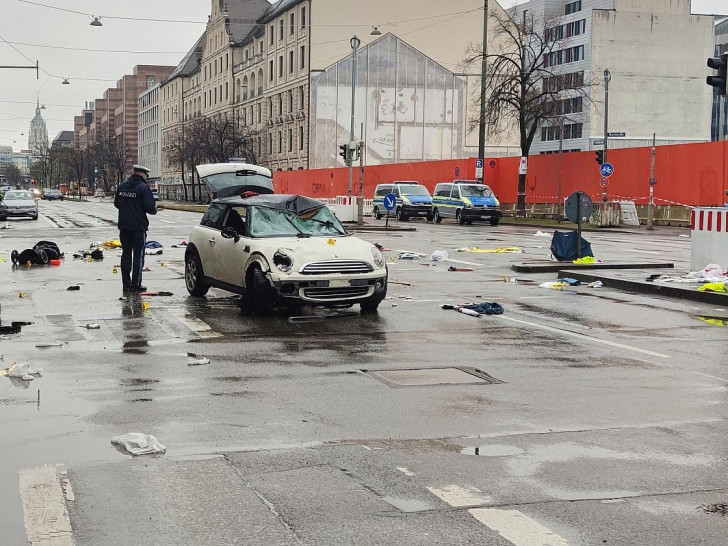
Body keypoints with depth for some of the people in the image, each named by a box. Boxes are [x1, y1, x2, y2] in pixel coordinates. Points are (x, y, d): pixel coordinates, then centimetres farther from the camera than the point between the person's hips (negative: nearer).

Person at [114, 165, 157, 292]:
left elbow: (116, 203, 15)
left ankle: (126, 284, 14)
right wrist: (154, 210, 4)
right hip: (138, 226, -6)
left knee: (126, 253, 12)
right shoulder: (143, 187, -13)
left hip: (124, 226, 6)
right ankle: (136, 284, 0)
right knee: (138, 255, 1)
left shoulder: (122, 185, 7)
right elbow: (149, 207, -18)